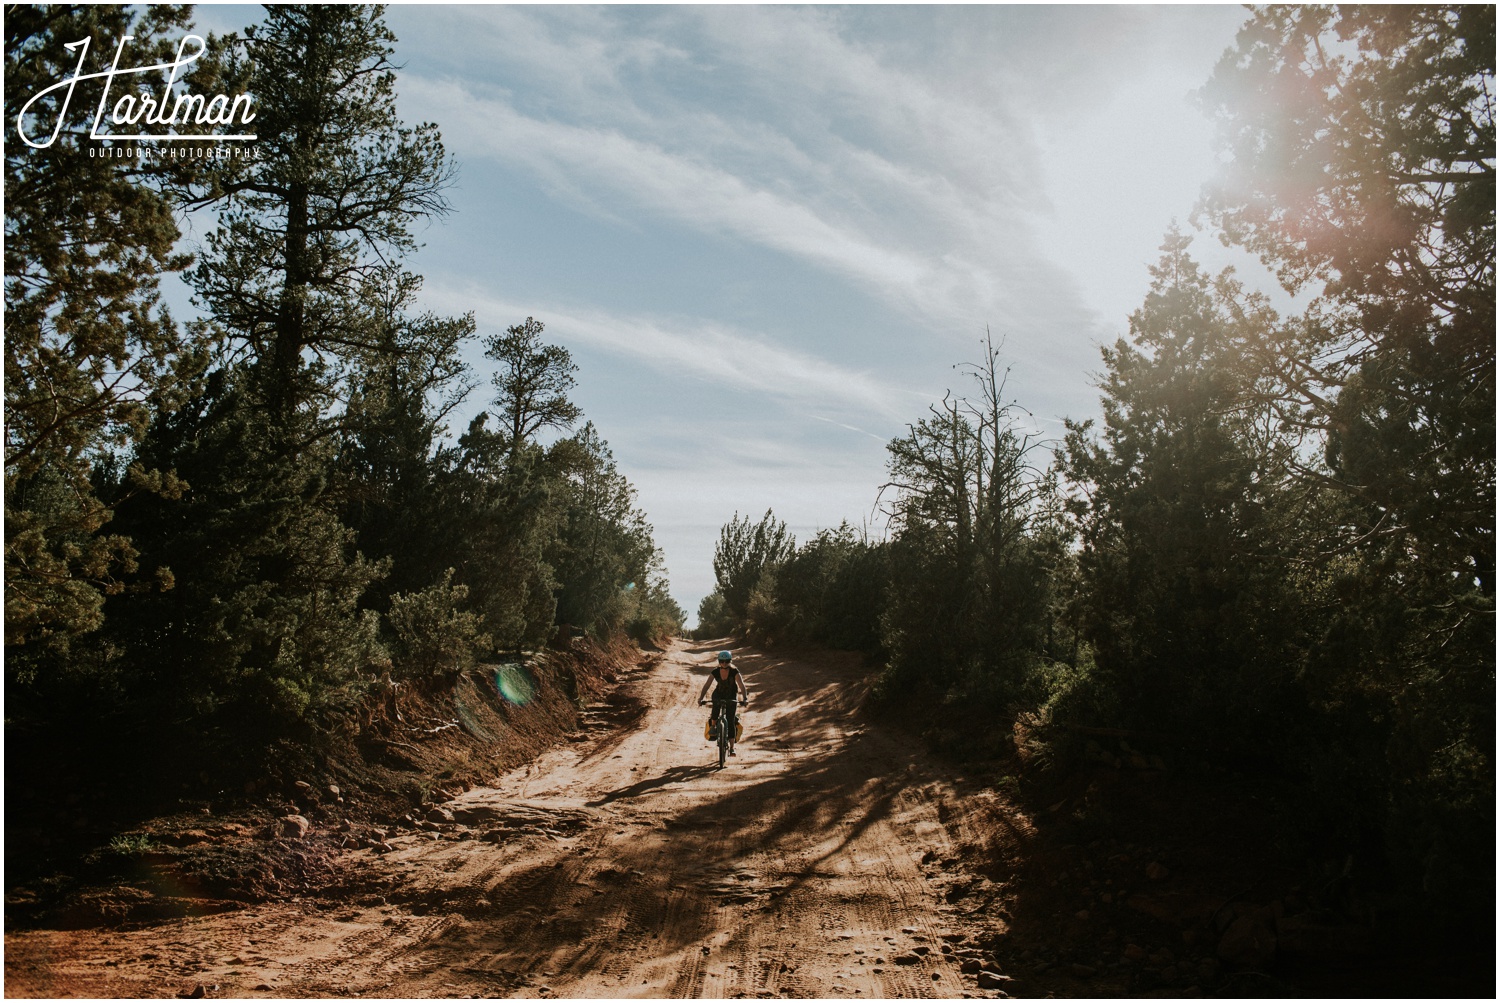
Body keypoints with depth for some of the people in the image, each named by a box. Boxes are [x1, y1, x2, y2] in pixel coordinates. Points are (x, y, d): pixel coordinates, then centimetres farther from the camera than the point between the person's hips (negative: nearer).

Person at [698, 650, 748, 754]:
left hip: (731, 697, -2)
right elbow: (706, 686, -24)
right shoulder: (715, 672, -21)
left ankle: (732, 747, -2)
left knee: (730, 721, -7)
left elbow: (742, 685, -33)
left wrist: (745, 698, -49)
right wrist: (700, 699, -37)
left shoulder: (734, 672, -25)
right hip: (719, 694, 2)